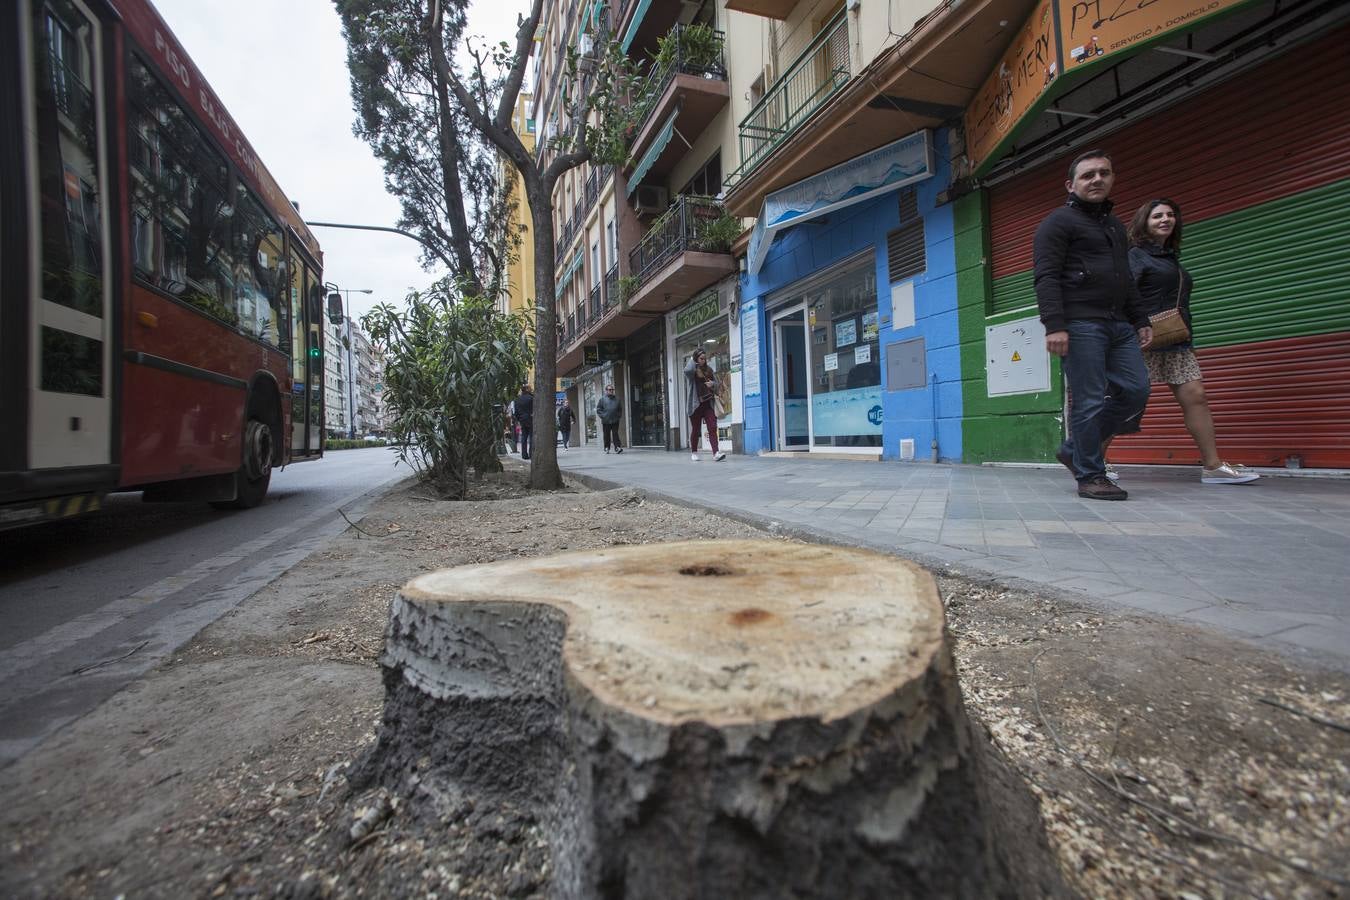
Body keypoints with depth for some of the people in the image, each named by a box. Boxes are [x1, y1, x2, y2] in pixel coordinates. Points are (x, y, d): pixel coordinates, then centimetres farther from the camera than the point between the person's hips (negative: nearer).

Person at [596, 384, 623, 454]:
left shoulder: (617, 399, 11)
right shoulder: (602, 399, 3)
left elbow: (620, 409, 20)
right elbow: (598, 409, 3)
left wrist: (619, 416, 7)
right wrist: (603, 416, -7)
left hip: (615, 421, 1)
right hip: (606, 421, -1)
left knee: (615, 434, -3)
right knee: (607, 435, 6)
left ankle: (617, 447, -7)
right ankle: (607, 448, 14)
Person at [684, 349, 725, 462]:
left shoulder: (709, 369, 12)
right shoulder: (692, 369, -1)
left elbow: (716, 383, 19)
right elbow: (687, 370, -26)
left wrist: (712, 384, -5)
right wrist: (692, 360, -8)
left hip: (708, 403, 3)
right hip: (695, 404, -3)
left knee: (712, 427, -8)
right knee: (695, 429, 7)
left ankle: (716, 453, -13)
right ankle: (694, 452, 22)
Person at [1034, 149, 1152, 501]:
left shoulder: (1116, 225, 27)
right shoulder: (1059, 221, 1)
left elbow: (1127, 280, 30)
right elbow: (1047, 277, -11)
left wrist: (1140, 321, 22)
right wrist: (1054, 325, -22)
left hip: (1119, 325, 8)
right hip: (1081, 324, -8)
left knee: (1135, 392, 2)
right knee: (1089, 402, -9)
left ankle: (1074, 450, 14)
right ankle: (1091, 476, 0)